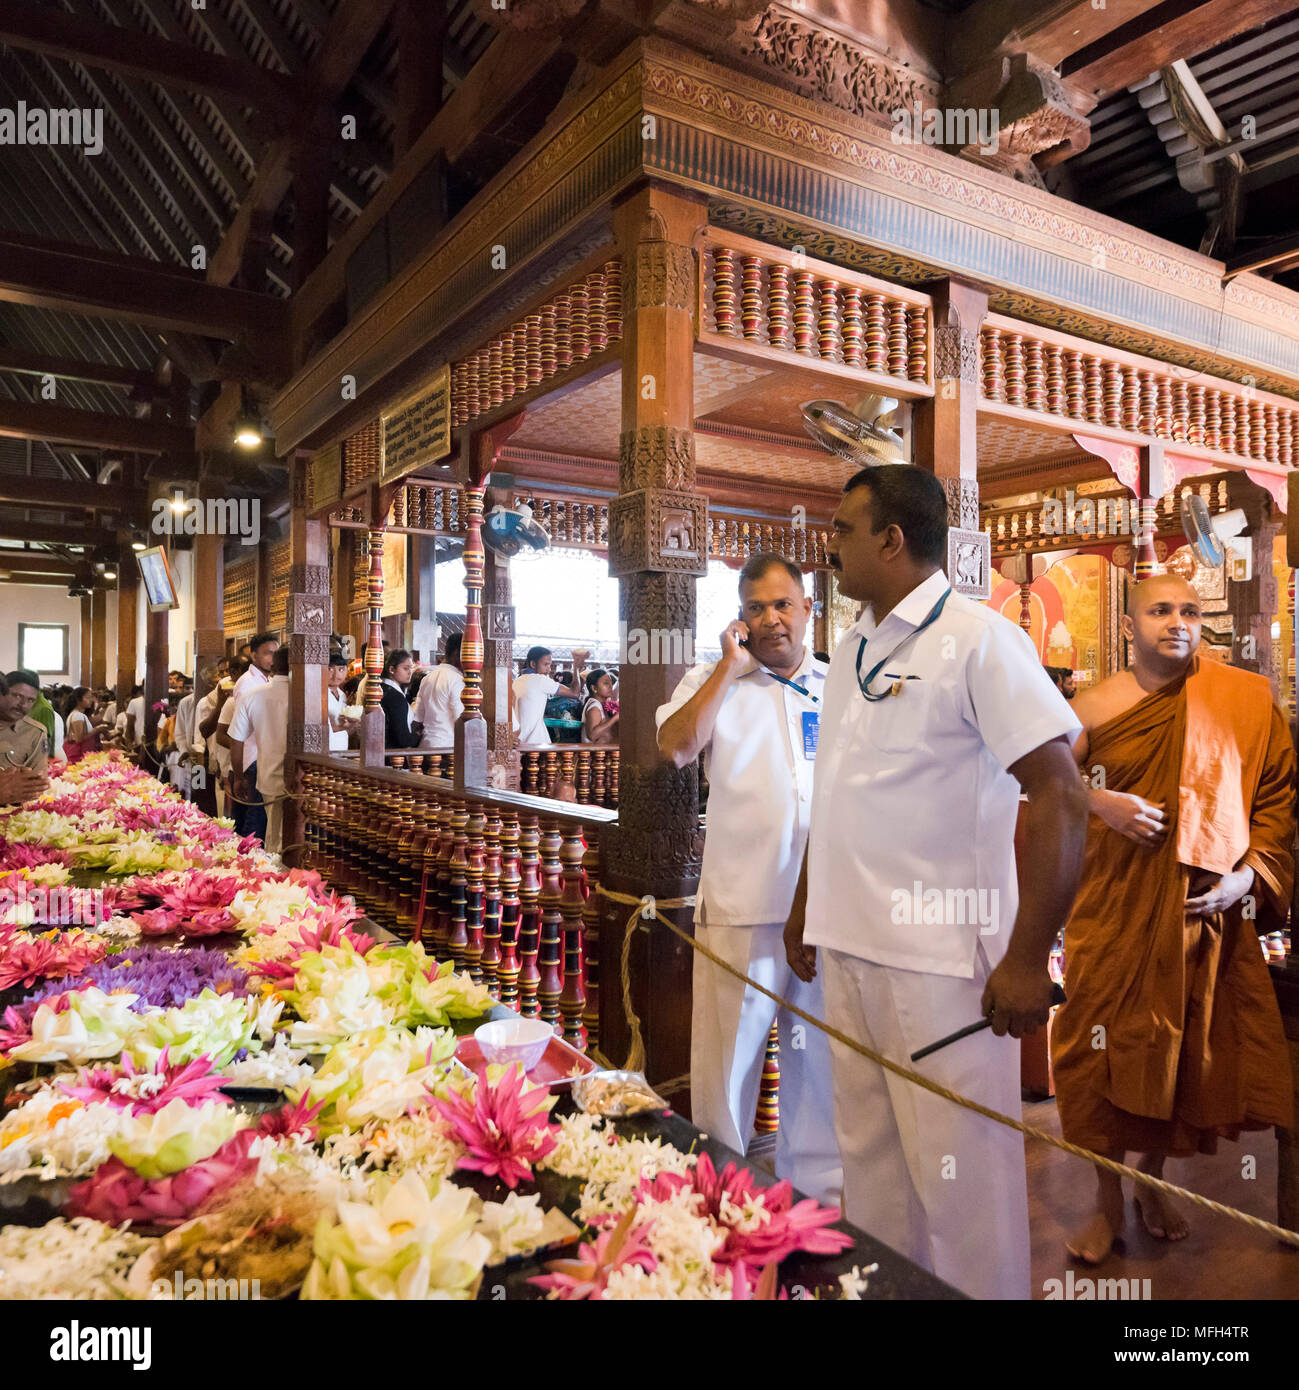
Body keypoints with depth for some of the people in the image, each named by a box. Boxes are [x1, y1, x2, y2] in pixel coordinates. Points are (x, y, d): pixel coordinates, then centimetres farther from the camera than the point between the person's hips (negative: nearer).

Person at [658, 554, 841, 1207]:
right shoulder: (715, 681, 4)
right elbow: (676, 745, -15)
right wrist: (731, 665, -11)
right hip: (742, 905, -3)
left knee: (821, 1058, 16)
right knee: (728, 1057, 5)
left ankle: (818, 1189, 35)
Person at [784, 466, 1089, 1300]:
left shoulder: (979, 641, -11)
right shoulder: (853, 648, 12)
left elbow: (1062, 796, -15)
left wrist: (1028, 958, -18)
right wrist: (808, 906, 20)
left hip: (940, 960, -7)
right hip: (847, 947, 7)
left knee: (958, 1175, 4)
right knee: (869, 1159, 17)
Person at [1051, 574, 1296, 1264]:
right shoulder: (1096, 707, -2)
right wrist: (1100, 802, -10)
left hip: (1209, 910, 1)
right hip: (1116, 905, -1)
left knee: (1185, 1047, 12)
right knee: (1107, 1045, 2)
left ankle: (1153, 1183, 35)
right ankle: (1107, 1202, 21)